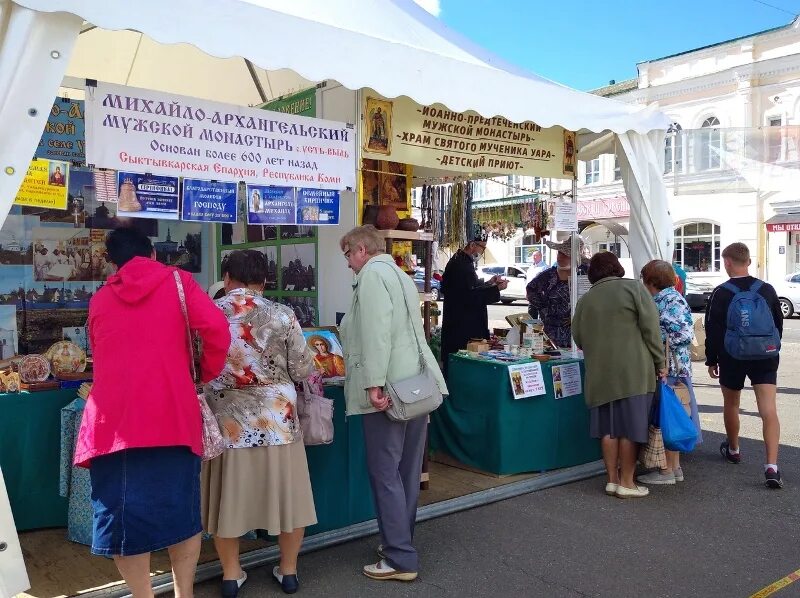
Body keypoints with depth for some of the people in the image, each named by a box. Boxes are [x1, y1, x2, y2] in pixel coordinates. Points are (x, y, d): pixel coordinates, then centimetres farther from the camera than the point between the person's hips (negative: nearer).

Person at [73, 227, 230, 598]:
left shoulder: (99, 299, 17)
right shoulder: (176, 281, 8)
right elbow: (217, 330, -7)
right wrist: (208, 373, 9)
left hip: (113, 419, 2)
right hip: (172, 414, -1)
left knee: (123, 513, 9)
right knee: (181, 509, 12)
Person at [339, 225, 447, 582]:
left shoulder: (372, 274, -7)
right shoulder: (400, 275, 21)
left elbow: (376, 330, -20)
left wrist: (374, 383, -24)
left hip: (388, 389, -9)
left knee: (385, 474, -2)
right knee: (406, 472, 15)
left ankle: (400, 560, 4)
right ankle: (401, 545, 27)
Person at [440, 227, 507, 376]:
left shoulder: (461, 261, 16)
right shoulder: (462, 265, -18)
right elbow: (471, 297, -23)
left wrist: (489, 283, 14)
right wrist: (496, 289, -17)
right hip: (462, 329, -11)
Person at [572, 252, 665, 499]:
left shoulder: (585, 300, 11)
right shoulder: (633, 288, 0)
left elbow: (578, 337, 16)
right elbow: (650, 328, -5)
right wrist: (660, 362, 1)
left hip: (600, 374, 4)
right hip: (633, 371, -4)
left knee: (608, 427, 10)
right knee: (631, 427, 3)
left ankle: (612, 480, 17)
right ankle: (626, 483, 8)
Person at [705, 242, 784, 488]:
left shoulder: (721, 293, -9)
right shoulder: (767, 290, 1)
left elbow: (713, 330, -7)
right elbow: (778, 324, 11)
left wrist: (711, 360, 3)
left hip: (732, 359, -2)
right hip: (764, 358, 2)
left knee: (731, 404, 19)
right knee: (769, 410, -4)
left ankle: (733, 449, 37)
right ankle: (771, 466, -15)